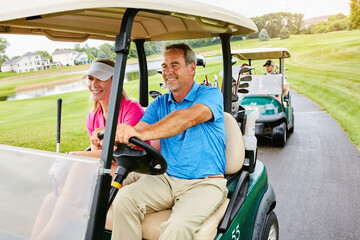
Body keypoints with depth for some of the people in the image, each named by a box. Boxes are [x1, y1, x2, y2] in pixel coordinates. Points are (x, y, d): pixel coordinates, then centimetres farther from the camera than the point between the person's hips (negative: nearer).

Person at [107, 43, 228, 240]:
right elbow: (136, 131, -2)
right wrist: (114, 135, -26)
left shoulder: (210, 95, -6)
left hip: (204, 183, -4)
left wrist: (144, 133, -43)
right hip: (166, 178, 5)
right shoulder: (159, 104, 11)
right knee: (124, 199, -19)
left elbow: (188, 118, -28)